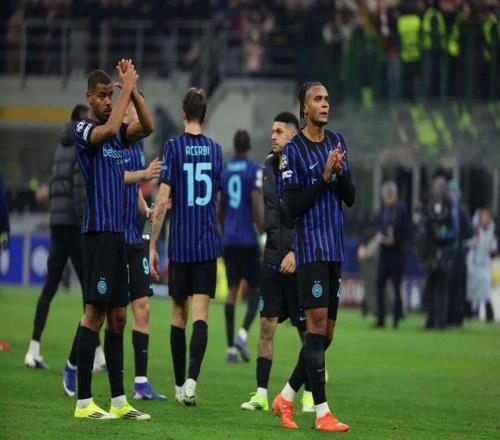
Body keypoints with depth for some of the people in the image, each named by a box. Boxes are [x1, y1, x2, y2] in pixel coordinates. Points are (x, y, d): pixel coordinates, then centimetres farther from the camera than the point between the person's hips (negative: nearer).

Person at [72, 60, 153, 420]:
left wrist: (134, 90, -9)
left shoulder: (119, 133, 15)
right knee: (95, 313, -9)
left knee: (118, 317, 8)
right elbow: (108, 130, -26)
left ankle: (119, 400, 11)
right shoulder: (84, 129, -5)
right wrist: (126, 88, -18)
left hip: (118, 232, 8)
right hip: (98, 231, -8)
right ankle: (84, 401, -8)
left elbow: (147, 127, -1)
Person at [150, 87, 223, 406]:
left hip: (179, 244, -1)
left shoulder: (174, 147, -4)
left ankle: (180, 384, 16)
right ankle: (192, 378, -23)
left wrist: (153, 245, -4)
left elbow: (163, 201, -9)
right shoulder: (215, 149, 6)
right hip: (208, 244, 1)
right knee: (200, 314, -4)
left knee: (179, 313, 10)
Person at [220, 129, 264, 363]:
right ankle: (243, 333, -16)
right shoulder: (254, 170, -6)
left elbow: (220, 210, 14)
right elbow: (257, 205, -14)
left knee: (232, 290, 6)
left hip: (229, 240, 4)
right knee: (255, 289, 6)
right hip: (248, 239, -4)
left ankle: (230, 347, 0)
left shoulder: (223, 171, 9)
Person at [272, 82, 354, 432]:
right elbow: (293, 206, -11)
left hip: (335, 248, 7)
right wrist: (324, 178, -18)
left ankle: (286, 399, 19)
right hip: (311, 247, -7)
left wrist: (341, 173, -8)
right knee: (318, 323, -11)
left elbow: (350, 199, 11)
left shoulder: (337, 141, 13)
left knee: (326, 333, 7)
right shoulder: (294, 150, -6)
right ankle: (322, 413, -11)